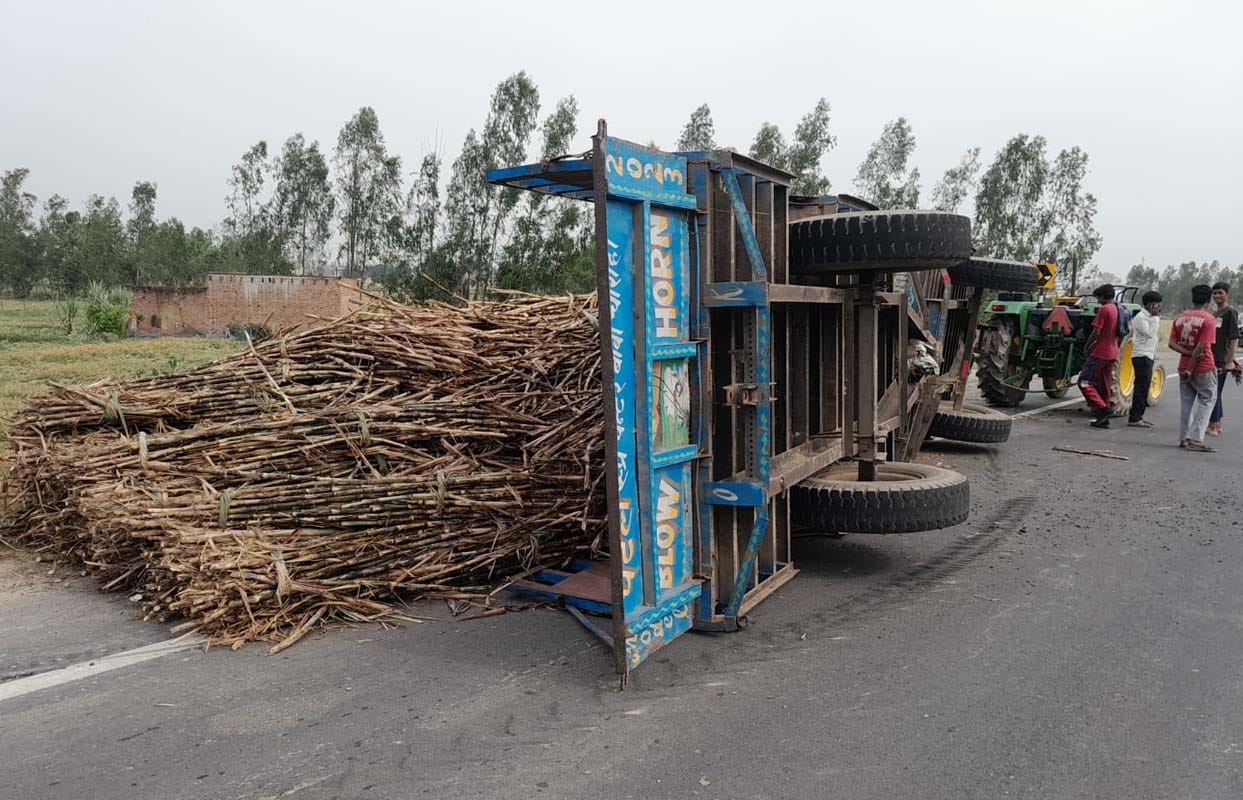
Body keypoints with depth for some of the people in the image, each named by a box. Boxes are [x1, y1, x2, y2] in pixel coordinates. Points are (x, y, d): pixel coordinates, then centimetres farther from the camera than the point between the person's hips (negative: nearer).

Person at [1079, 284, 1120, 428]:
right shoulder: (1118, 310, 14)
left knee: (1084, 381, -6)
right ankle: (1103, 419, 12)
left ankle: (1103, 409, -16)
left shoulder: (1104, 309, -13)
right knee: (1104, 386, 11)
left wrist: (1086, 347, -2)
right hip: (1112, 354, 9)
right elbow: (1117, 332, 19)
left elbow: (1096, 332, -17)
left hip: (1100, 353, -9)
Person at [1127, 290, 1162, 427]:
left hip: (1149, 356, 10)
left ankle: (1138, 416, 16)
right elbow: (1150, 333, -22)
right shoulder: (1140, 317, -12)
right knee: (1142, 386, -11)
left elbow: (1156, 334, 19)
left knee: (1144, 386, 11)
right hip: (1141, 356, -10)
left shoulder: (1150, 318, 15)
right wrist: (1156, 317, -16)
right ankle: (1134, 418, -10)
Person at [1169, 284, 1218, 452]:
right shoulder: (1209, 319, -13)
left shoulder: (1180, 317, 4)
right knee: (1206, 401, 3)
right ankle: (1196, 439, -5)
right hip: (1204, 368, -5)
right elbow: (1201, 347, -18)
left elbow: (1172, 344, -1)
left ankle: (1184, 438, 13)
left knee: (1186, 403, 12)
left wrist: (1190, 354, -10)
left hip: (1184, 367, 5)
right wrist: (1190, 369, -15)